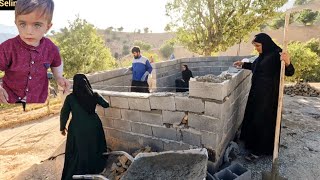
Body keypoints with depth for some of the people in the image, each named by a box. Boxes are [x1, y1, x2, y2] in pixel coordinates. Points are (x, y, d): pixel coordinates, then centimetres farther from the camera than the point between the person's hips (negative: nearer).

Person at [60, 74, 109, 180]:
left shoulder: (70, 97, -9)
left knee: (78, 152, 14)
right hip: (93, 127, 2)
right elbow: (106, 105, 7)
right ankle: (96, 169, 39)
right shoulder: (94, 95, -5)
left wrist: (62, 127, 12)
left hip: (78, 129, -1)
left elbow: (64, 114, -3)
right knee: (94, 149, 21)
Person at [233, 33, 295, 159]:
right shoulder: (263, 55, 9)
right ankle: (252, 142, 37)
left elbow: (290, 72, -22)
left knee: (262, 120, -1)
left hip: (268, 94, -9)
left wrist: (287, 62, -42)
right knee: (253, 116, 18)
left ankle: (259, 149, 13)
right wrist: (243, 64, 26)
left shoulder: (276, 54, -17)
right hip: (257, 92, 9)